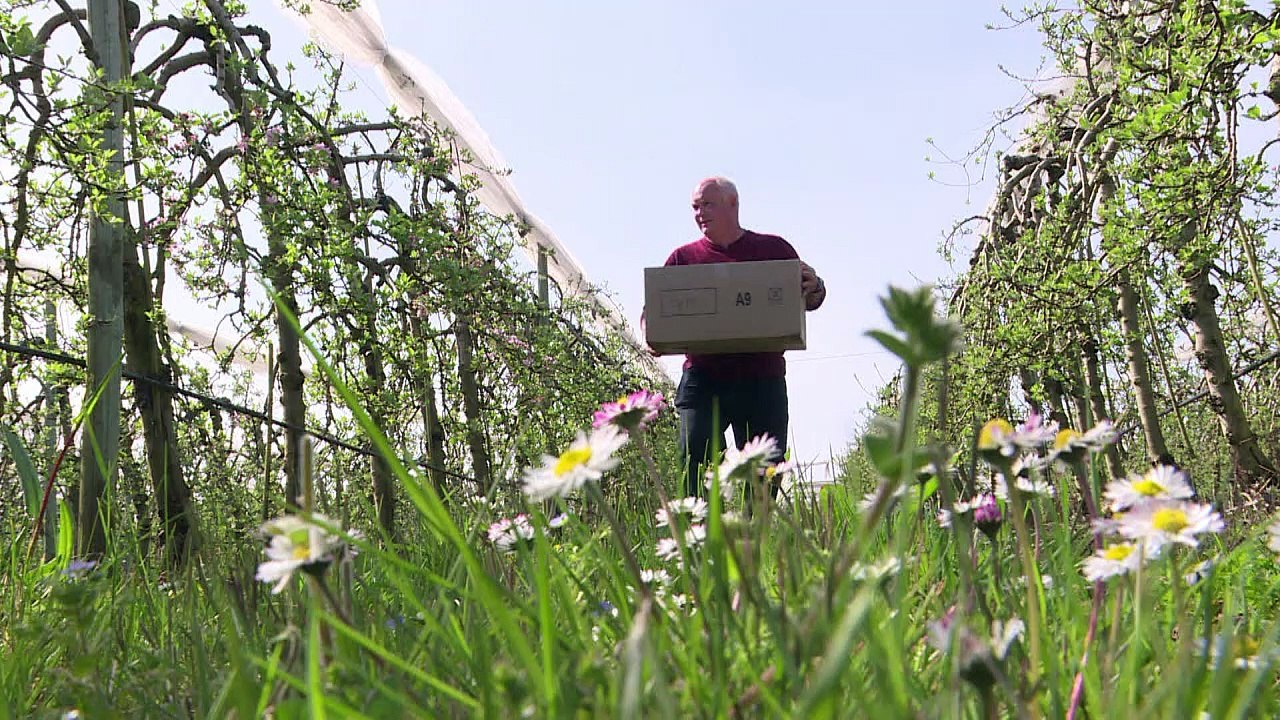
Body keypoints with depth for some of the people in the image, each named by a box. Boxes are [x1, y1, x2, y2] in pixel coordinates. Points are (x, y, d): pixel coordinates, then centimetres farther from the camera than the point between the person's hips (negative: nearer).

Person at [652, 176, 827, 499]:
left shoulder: (774, 249, 13)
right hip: (703, 378, 0)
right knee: (696, 458, -14)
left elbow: (809, 300, 14)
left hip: (762, 379, 1)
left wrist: (814, 287, -10)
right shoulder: (683, 257, 13)